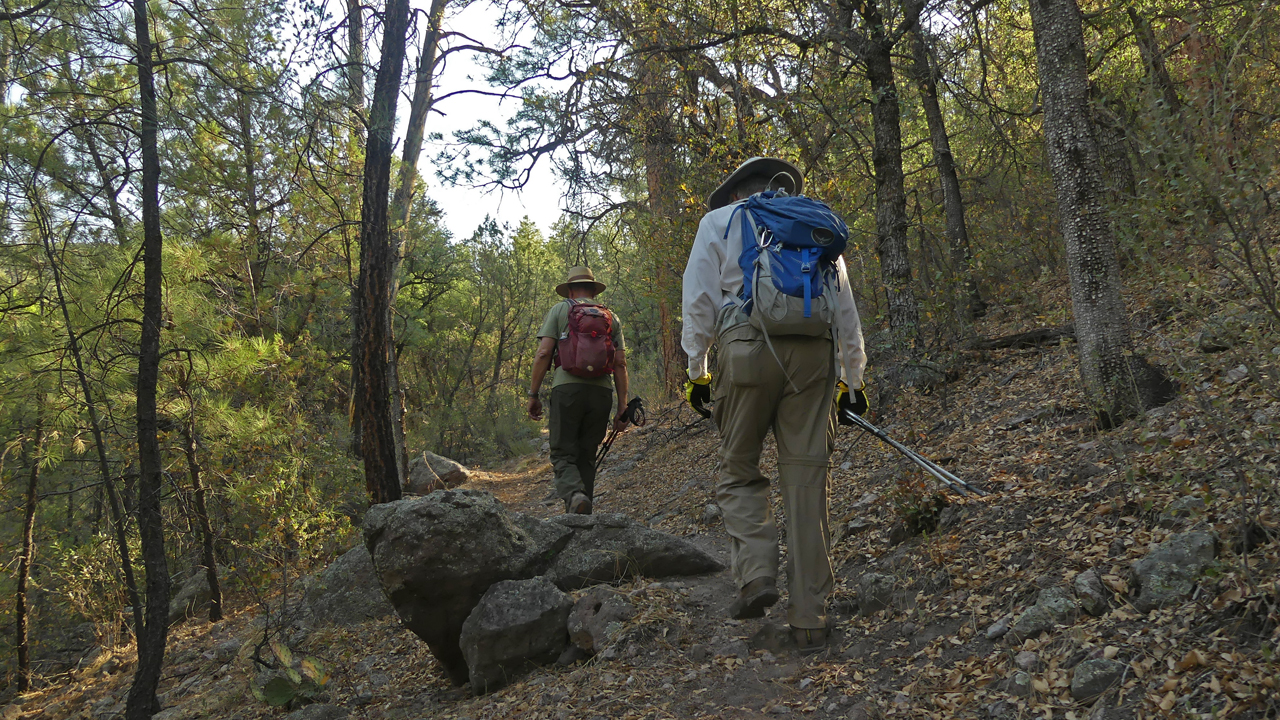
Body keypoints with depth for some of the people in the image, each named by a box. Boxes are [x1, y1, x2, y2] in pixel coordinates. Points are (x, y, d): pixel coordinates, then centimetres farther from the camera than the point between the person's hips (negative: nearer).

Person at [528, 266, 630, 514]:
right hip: (601, 390, 3)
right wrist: (622, 407, 11)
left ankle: (574, 492, -28)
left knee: (563, 452, 1)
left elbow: (544, 353, -1)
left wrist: (533, 394, 3)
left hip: (567, 386, -3)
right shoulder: (611, 316, 19)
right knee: (587, 455, 12)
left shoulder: (560, 310, 11)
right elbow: (620, 363, 11)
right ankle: (581, 517, 10)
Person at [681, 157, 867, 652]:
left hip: (747, 346, -2)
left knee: (738, 469, 11)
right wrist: (853, 381, 26)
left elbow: (700, 300, 7)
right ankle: (808, 618, 5)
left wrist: (697, 368, 12)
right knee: (807, 479, 3)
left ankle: (757, 572, -10)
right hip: (814, 351, 3)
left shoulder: (719, 221, 17)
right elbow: (846, 309, 22)